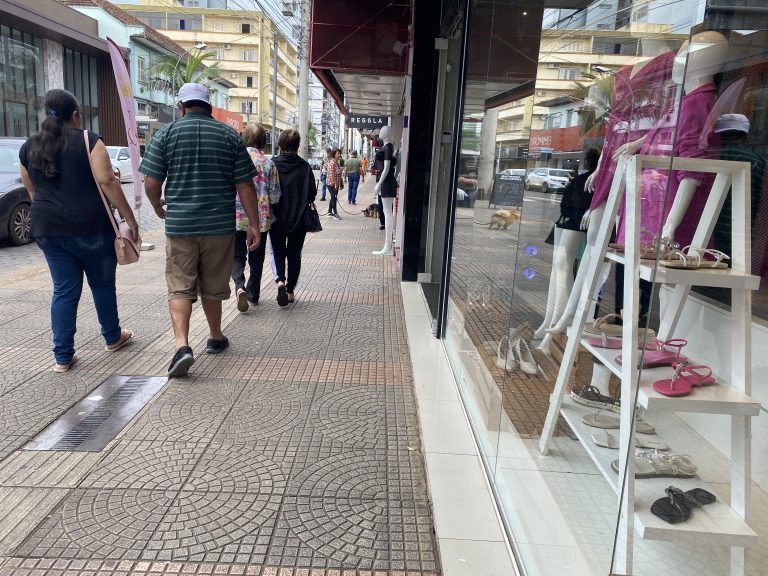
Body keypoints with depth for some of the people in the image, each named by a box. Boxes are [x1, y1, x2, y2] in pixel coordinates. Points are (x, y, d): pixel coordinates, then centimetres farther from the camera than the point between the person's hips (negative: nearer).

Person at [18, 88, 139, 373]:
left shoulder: (29, 147, 9)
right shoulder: (88, 140, -6)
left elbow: (32, 192, 17)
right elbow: (107, 182, -16)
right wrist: (130, 218, -13)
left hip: (48, 231, 4)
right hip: (91, 228, -4)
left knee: (64, 290, 9)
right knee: (102, 283, 14)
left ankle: (63, 357, 10)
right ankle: (112, 337, 30)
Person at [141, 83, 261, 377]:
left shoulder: (166, 133, 1)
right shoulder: (229, 136, 3)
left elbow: (151, 182, -2)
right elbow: (245, 185, -2)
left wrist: (158, 207, 18)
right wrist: (254, 225, 3)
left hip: (179, 224, -1)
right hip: (220, 225, 1)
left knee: (180, 287, 5)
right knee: (213, 287, 16)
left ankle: (182, 345, -11)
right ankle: (216, 339, 31)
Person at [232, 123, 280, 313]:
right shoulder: (268, 163, -6)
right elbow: (275, 196, -5)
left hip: (237, 217, 0)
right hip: (261, 218, 1)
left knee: (237, 255, 12)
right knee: (256, 257, 15)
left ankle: (240, 287, -12)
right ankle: (253, 295, 26)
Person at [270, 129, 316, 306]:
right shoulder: (304, 167, -7)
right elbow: (312, 194, -5)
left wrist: (273, 207, 12)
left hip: (276, 218, -1)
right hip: (299, 220, 1)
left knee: (277, 252, 13)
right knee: (294, 255, 14)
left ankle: (279, 280, -13)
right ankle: (290, 290, 18)